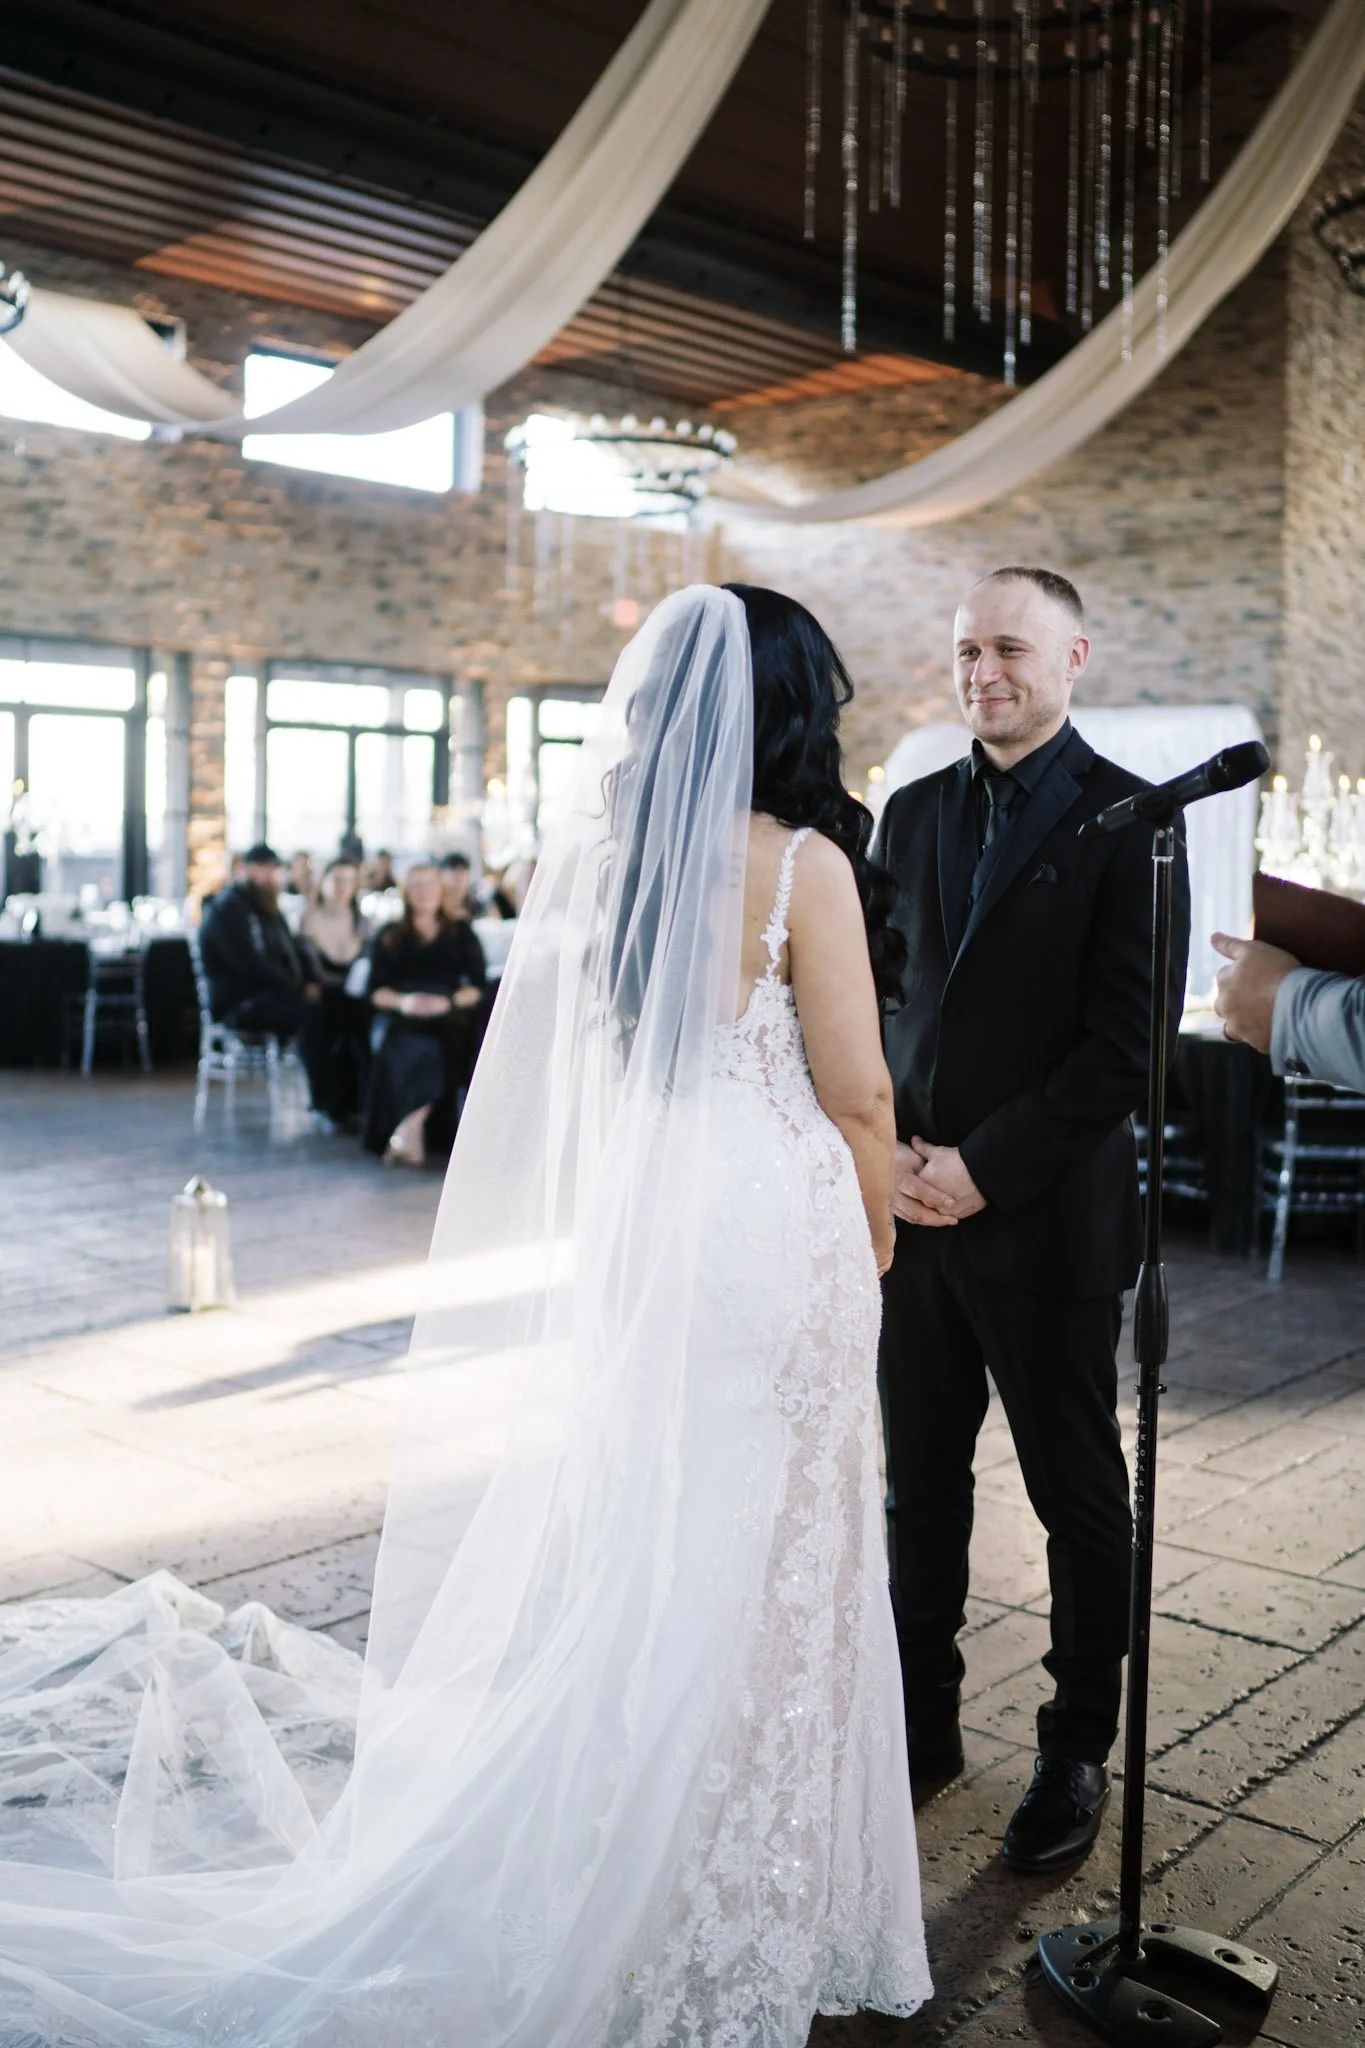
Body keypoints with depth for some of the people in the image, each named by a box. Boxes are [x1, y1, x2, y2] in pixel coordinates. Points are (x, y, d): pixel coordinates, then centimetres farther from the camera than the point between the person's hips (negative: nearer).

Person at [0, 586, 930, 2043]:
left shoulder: (609, 848, 5)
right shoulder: (802, 863, -13)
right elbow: (854, 1091, -11)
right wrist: (877, 1230, 4)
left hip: (634, 1223, 6)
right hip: (772, 1226, -6)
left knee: (639, 1538, 17)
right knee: (756, 1557, 5)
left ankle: (631, 1874, 33)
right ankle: (737, 1906, 21)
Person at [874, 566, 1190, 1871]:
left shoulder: (1125, 821, -6)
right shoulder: (913, 813, 10)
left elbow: (1129, 1040, -12)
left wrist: (983, 1168, -15)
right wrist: (885, 1148, -4)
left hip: (1049, 1221, -5)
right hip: (914, 1212, 5)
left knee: (1080, 1502, 10)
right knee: (919, 1487, 14)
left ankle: (1078, 1752, 26)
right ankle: (922, 1725, 30)